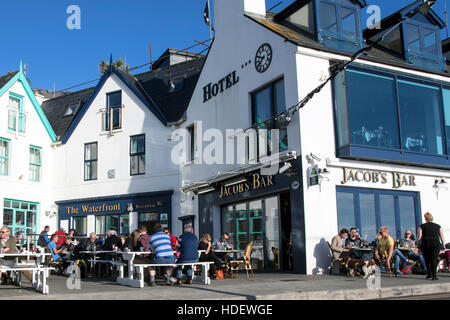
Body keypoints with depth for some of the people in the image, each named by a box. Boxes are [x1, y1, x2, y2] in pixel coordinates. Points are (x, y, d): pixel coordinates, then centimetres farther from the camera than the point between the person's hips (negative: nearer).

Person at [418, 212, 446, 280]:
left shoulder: (422, 226, 6)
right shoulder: (438, 226, 12)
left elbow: (419, 236, -1)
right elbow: (442, 237, 8)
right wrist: (443, 245, 13)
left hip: (425, 243, -1)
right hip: (436, 243, 1)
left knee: (427, 260, 12)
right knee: (434, 259, -1)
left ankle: (429, 275, 15)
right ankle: (434, 276, -9)